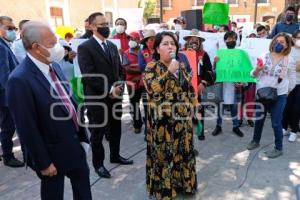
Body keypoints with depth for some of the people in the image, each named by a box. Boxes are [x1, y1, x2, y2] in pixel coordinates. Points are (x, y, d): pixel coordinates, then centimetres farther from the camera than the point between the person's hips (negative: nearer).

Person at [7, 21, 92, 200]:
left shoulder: (53, 65, -1)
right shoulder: (20, 79, -25)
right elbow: (27, 128, -22)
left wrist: (82, 133, 11)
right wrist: (44, 163, -15)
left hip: (74, 143, 7)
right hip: (53, 152, -7)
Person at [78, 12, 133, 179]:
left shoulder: (112, 46, 11)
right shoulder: (85, 48, -11)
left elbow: (120, 70, 12)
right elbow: (89, 76, -19)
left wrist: (118, 86, -6)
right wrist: (109, 90, -18)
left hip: (115, 96, 7)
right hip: (97, 99, -6)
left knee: (116, 129, 19)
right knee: (98, 133, 9)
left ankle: (115, 156, 39)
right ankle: (98, 163, 27)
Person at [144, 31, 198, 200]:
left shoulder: (181, 66, 9)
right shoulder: (152, 67, -7)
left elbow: (190, 89, 14)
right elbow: (151, 88, -24)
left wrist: (195, 108, 10)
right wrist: (169, 72, -25)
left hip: (183, 117, 5)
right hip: (163, 119, -5)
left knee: (183, 150, 15)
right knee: (163, 152, 5)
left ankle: (183, 182, 35)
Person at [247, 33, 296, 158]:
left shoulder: (289, 61, -2)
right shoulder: (264, 57, 0)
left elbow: (292, 80, 7)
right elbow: (254, 75, -1)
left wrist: (285, 90, 9)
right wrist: (257, 70, -21)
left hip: (279, 96, -2)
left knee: (276, 123, 2)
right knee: (259, 119, 16)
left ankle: (278, 148, 18)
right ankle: (255, 141, 36)